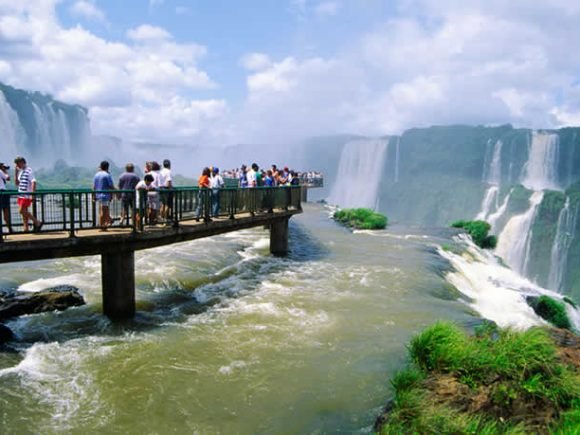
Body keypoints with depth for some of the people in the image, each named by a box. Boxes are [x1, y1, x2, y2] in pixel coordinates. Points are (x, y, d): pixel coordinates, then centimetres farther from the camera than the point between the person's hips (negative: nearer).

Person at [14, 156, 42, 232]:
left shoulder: (29, 171, -10)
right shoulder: (21, 171, 15)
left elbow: (34, 182, -18)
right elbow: (17, 183, 17)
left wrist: (33, 194, -23)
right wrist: (16, 173, 6)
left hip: (27, 195, -8)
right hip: (21, 195, 8)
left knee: (21, 211, -12)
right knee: (24, 212, 8)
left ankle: (37, 223, -4)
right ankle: (26, 229, 12)